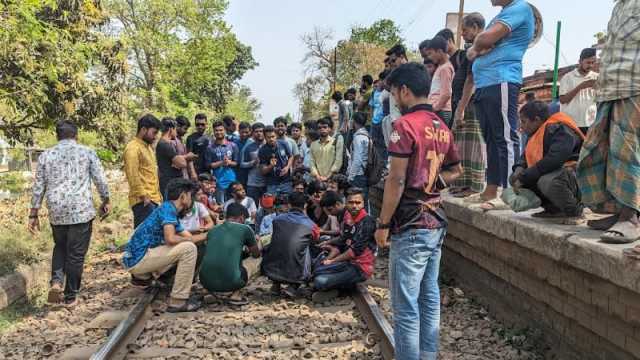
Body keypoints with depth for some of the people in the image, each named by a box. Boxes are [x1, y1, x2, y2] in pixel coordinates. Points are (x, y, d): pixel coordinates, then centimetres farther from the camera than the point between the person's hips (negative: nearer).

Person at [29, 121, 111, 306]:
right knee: (76, 253, 6)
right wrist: (106, 201, 16)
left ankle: (56, 281, 3)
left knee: (60, 247, 23)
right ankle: (70, 296, 13)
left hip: (56, 211, 2)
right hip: (82, 210, -2)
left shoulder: (46, 155, 8)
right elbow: (100, 180, 2)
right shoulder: (87, 152, 3)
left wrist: (33, 214, 14)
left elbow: (38, 187, 9)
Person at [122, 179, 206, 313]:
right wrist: (188, 239, -8)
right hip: (138, 259, -10)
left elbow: (189, 237, 21)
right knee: (188, 249, -18)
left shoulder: (172, 212, 15)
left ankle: (143, 276, 19)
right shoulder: (168, 208, -13)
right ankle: (178, 301, -15)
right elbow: (170, 239, -26)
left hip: (134, 259, 10)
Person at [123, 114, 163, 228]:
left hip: (154, 199, 9)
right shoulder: (133, 148, -11)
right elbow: (133, 176, -18)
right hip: (143, 201, -9)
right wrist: (144, 196, -19)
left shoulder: (148, 146, 20)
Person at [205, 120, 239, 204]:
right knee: (220, 204, 3)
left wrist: (229, 162, -13)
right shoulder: (210, 147, -1)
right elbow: (209, 165, -3)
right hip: (218, 181, -2)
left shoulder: (232, 145, 5)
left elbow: (236, 163, 7)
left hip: (231, 180, 2)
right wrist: (221, 162, -14)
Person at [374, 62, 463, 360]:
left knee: (406, 306, -1)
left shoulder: (405, 125, -14)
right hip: (436, 223, 8)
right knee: (430, 298, 15)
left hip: (410, 226, -8)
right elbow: (456, 170, 24)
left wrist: (383, 224, -9)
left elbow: (396, 180, -16)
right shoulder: (442, 128, 11)